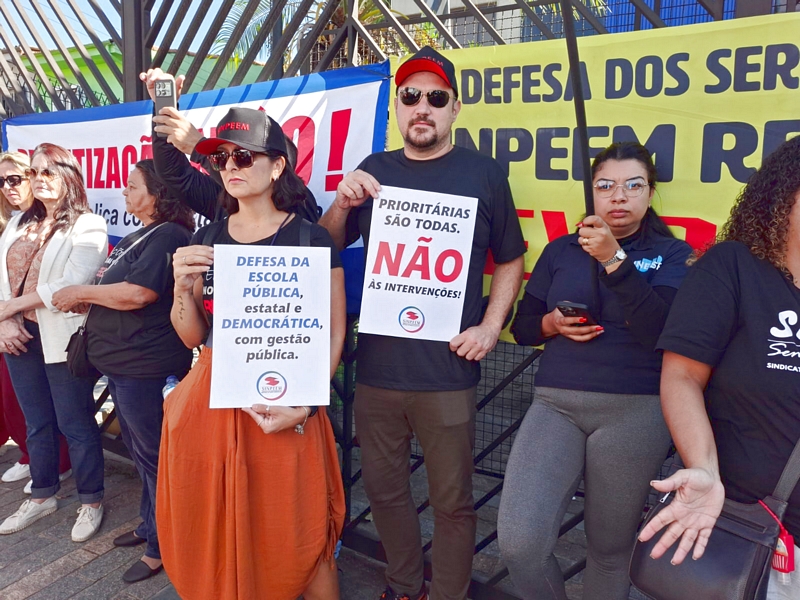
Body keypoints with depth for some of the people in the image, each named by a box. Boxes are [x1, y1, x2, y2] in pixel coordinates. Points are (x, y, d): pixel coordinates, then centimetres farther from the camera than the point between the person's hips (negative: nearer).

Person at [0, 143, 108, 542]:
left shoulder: (87, 226, -7)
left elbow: (70, 285, -19)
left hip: (63, 340, -6)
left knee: (75, 425, 3)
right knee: (37, 423, 18)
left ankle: (91, 502, 19)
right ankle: (42, 496, 34)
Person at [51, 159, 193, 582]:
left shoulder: (168, 237, -16)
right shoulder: (136, 238, 16)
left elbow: (138, 293, -26)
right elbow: (115, 288, 22)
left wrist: (81, 292, -13)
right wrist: (83, 300, 4)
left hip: (147, 368, -10)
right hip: (122, 363, 10)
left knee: (153, 455, 2)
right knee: (141, 451, 21)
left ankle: (162, 547, 16)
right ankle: (151, 523, 38)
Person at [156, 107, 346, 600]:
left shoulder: (312, 240, -6)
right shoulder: (207, 239, 8)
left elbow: (334, 335, -5)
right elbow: (192, 337, 10)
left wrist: (305, 406, -16)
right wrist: (183, 287, -8)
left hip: (285, 409, -4)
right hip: (211, 403, 5)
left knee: (299, 545, 5)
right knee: (214, 539, 16)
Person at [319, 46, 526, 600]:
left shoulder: (483, 173, 1)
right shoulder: (373, 172, 9)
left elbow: (510, 260, 7)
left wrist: (491, 326, -6)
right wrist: (342, 204, -6)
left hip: (447, 373, -3)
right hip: (376, 368, 4)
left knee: (452, 501, 9)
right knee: (383, 489, 17)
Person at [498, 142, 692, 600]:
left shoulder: (672, 254, 4)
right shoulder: (561, 251, 11)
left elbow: (661, 331, -13)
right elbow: (523, 327, 15)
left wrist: (614, 259, -19)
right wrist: (551, 324, -6)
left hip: (636, 411, -1)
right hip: (557, 404, 2)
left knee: (612, 547, 10)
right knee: (519, 542, -12)